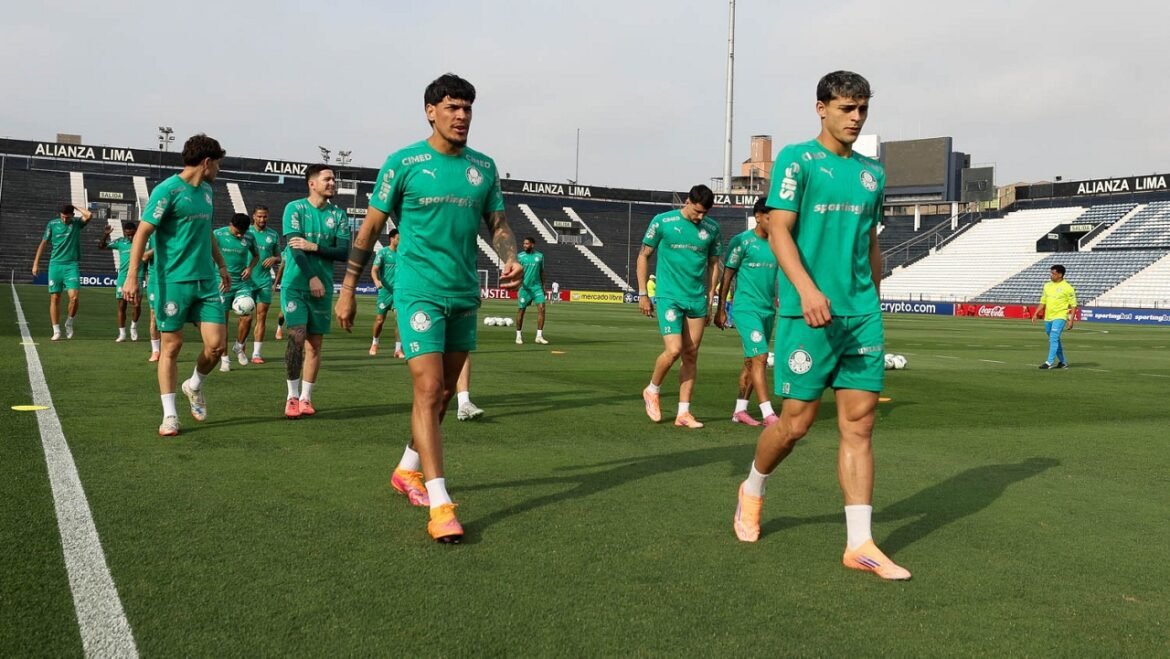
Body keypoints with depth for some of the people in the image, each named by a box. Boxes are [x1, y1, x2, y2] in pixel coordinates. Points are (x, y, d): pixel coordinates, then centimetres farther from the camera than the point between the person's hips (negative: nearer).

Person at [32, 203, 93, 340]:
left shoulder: (77, 224, 5)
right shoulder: (52, 224, 6)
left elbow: (89, 215, -15)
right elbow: (43, 243, 10)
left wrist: (76, 207, 0)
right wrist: (36, 263, 7)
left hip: (71, 265, -1)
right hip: (55, 264, 1)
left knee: (74, 297, -13)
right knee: (54, 298, 0)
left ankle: (69, 323, 12)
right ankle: (56, 331, 6)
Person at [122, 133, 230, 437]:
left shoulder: (206, 190, 12)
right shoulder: (167, 190, -11)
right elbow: (143, 233, -13)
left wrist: (221, 265, 29)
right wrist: (132, 277, -18)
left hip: (206, 279, 6)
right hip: (172, 281, -6)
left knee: (216, 344, -1)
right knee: (172, 346, 1)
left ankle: (194, 386, 28)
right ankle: (169, 415, 12)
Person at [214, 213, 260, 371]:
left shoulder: (249, 237, 2)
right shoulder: (217, 234, -6)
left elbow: (256, 255, 18)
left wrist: (250, 268, -1)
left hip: (242, 282, 2)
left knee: (247, 316, -12)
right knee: (223, 321, 1)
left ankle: (239, 347, 14)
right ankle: (224, 358, 12)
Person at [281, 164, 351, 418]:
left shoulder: (339, 214, 7)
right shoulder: (295, 208, -2)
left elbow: (343, 252, -1)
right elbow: (294, 245, -11)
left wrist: (314, 247, -15)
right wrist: (312, 278, -18)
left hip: (323, 287, 3)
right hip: (295, 283, -3)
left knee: (315, 343, 4)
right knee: (296, 337, -13)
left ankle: (306, 398, 13)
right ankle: (292, 397, -2)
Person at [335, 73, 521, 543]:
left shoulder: (484, 167, 8)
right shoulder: (403, 163, -5)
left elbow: (498, 225, 11)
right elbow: (370, 227, 0)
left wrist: (511, 259, -11)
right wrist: (347, 289, -1)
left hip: (464, 294, 6)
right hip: (419, 291, -6)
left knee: (443, 392, 14)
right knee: (428, 389, -13)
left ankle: (408, 469, 35)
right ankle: (440, 505, -11)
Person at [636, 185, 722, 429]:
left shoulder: (712, 228, 5)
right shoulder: (662, 221, -6)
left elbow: (713, 264, 14)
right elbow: (643, 256, 2)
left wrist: (710, 301, 11)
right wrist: (643, 294, 0)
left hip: (697, 299, 4)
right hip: (669, 297, -4)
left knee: (691, 355, 5)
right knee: (673, 350, -14)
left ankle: (683, 413, 12)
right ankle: (652, 391, 14)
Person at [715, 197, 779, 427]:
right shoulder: (742, 241, -6)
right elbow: (727, 276, -3)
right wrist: (721, 309, -3)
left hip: (768, 310, 6)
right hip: (746, 308, -6)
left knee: (752, 361, 10)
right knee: (760, 358, -12)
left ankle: (739, 410, 18)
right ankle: (768, 415, -11)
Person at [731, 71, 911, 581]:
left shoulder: (872, 172, 16)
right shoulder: (796, 160, -2)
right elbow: (778, 231, -11)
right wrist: (806, 288, -25)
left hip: (862, 315, 5)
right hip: (808, 314, -5)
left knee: (859, 425, 2)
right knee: (795, 422, 1)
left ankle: (859, 544, 6)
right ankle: (753, 490, 30)